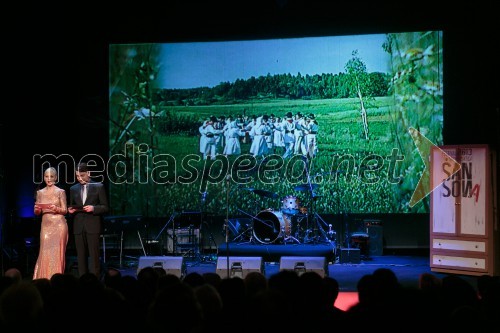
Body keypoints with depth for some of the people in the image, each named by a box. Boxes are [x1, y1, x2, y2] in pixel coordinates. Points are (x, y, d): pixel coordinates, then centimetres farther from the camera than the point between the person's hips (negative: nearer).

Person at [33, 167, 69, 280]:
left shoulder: (60, 192, 2)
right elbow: (37, 212, 13)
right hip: (46, 225, 3)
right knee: (45, 253, -2)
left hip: (59, 225, -3)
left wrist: (56, 209, -18)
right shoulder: (40, 193, 11)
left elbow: (65, 210, 1)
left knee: (57, 253, -4)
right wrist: (37, 209, -9)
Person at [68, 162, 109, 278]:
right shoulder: (73, 189, 14)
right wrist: (70, 210, -2)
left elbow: (105, 207, 1)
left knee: (94, 255, -6)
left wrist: (93, 208, -16)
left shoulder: (99, 187, 3)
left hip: (93, 226, -4)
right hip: (78, 227, 4)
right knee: (81, 256, 3)